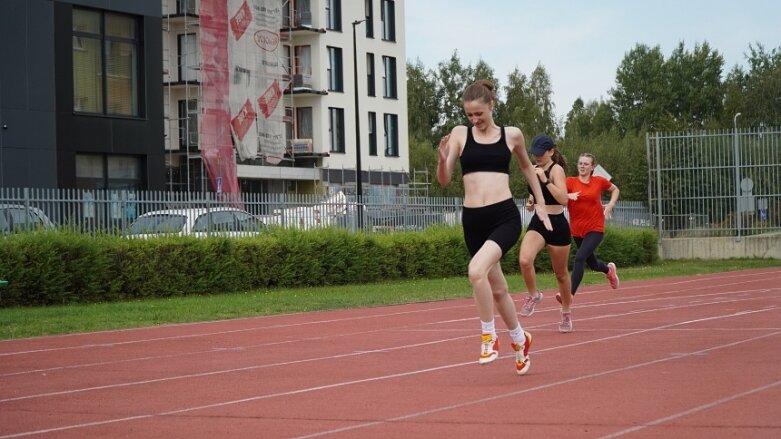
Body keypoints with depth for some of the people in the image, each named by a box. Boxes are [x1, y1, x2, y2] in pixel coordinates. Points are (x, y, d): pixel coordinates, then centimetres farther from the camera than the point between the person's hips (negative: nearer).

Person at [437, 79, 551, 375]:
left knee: (477, 270, -28)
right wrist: (442, 160, -18)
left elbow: (526, 167, 23)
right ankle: (520, 340, 38)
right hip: (473, 219, 3)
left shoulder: (511, 135, 4)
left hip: (504, 217, -3)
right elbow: (444, 180, 3)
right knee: (497, 288, 14)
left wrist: (541, 203, 24)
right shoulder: (460, 134, 4)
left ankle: (488, 337, -10)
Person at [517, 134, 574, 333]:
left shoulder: (556, 169, -10)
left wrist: (545, 179, -27)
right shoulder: (535, 170, 9)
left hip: (557, 225, -5)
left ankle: (566, 313, 29)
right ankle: (533, 295, -1)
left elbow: (563, 199, -23)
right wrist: (530, 201, 6)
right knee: (524, 260, -25)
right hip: (537, 222, 5)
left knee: (561, 273, 10)